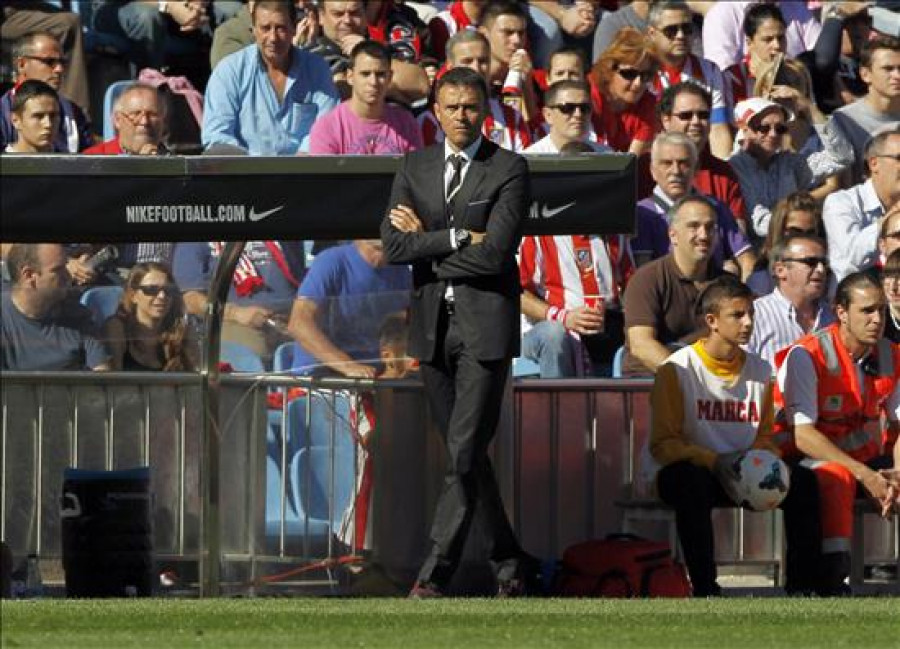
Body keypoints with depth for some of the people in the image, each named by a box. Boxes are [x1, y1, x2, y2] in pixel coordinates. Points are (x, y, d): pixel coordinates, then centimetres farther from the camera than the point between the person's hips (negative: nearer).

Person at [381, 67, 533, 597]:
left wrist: (426, 241, -5)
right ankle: (507, 558, 23)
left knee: (467, 451, -11)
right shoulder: (414, 168, 12)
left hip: (485, 321, -5)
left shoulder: (509, 170, -3)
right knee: (463, 450, 11)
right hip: (432, 323, 5)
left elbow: (495, 253, -14)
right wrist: (457, 239, -10)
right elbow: (394, 244, 0)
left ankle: (437, 572, -13)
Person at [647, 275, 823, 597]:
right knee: (690, 484, -40)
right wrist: (713, 461, -25)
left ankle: (802, 586, -15)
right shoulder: (677, 369, -8)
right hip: (687, 470, -5)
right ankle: (704, 589, -40)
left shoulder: (760, 370, 9)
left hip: (745, 474, 5)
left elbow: (763, 437, 18)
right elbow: (663, 444, -10)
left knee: (803, 481, -17)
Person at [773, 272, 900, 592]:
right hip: (811, 461, -6)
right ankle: (832, 576, -43)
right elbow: (803, 435, -20)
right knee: (836, 477, -39)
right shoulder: (808, 356, -14)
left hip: (868, 460, 6)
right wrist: (865, 475, -28)